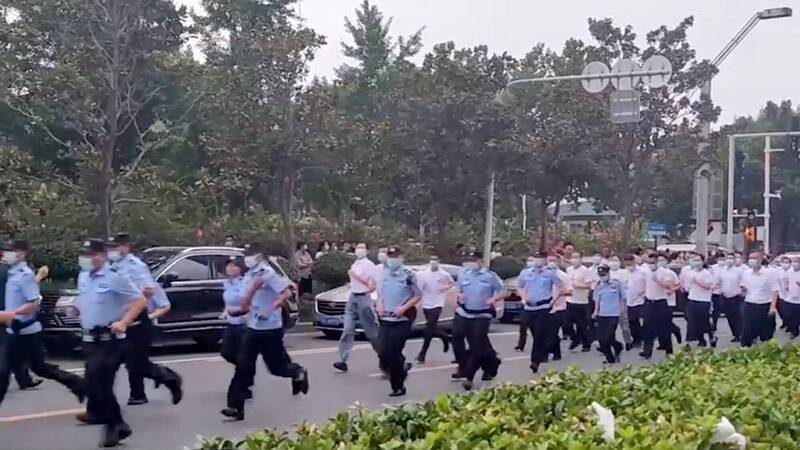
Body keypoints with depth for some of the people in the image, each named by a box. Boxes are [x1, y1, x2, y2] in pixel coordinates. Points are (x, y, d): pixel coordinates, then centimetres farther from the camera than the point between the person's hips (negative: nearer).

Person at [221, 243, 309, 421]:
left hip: (271, 329, -7)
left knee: (276, 367, 5)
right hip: (253, 328, 7)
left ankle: (298, 372, 37)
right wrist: (253, 287, -12)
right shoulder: (249, 277, 8)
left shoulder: (268, 274, -15)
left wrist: (269, 310, -26)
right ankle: (236, 407, -1)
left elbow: (286, 293, -26)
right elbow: (244, 305, 5)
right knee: (243, 367, -2)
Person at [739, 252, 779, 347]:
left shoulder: (769, 273, -8)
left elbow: (775, 291, -9)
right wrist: (743, 289, -7)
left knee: (766, 335, 8)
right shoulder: (746, 273, 6)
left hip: (764, 307, -4)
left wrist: (773, 306, -18)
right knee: (746, 333, 5)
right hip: (748, 306, 4)